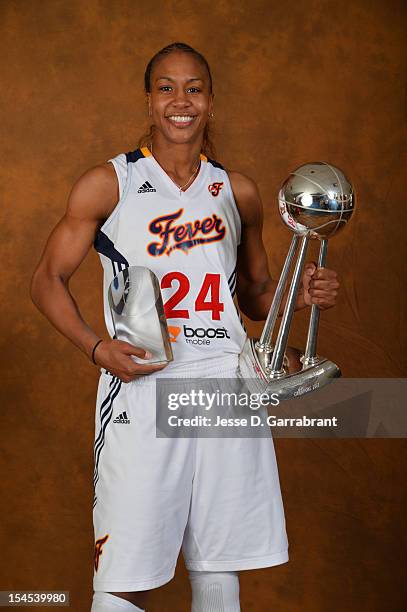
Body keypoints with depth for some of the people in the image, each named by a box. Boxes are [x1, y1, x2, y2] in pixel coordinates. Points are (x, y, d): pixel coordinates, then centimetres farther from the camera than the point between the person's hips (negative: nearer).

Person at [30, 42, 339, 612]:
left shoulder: (238, 192, 14)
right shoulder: (107, 184, 3)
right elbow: (48, 280, 6)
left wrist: (300, 294, 1)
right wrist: (97, 347, -10)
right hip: (143, 387, -3)